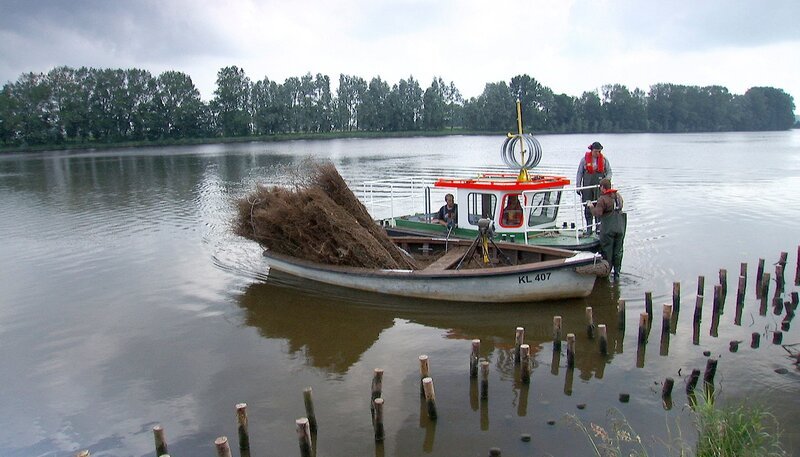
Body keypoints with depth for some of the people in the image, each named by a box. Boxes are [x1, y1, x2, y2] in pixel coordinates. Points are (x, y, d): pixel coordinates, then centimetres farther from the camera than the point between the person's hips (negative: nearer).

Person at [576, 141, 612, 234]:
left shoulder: (604, 160, 4)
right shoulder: (585, 159, 2)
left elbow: (609, 172, 9)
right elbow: (579, 173, 6)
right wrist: (578, 186, 2)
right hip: (587, 186, 0)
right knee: (587, 207, 3)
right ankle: (589, 228, 11)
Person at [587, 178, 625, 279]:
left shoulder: (602, 199, -14)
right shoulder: (618, 196, 7)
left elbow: (597, 213, -20)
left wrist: (591, 206, -2)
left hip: (608, 228, -6)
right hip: (620, 227, 6)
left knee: (607, 251, 7)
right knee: (618, 251, 13)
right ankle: (617, 272, 19)